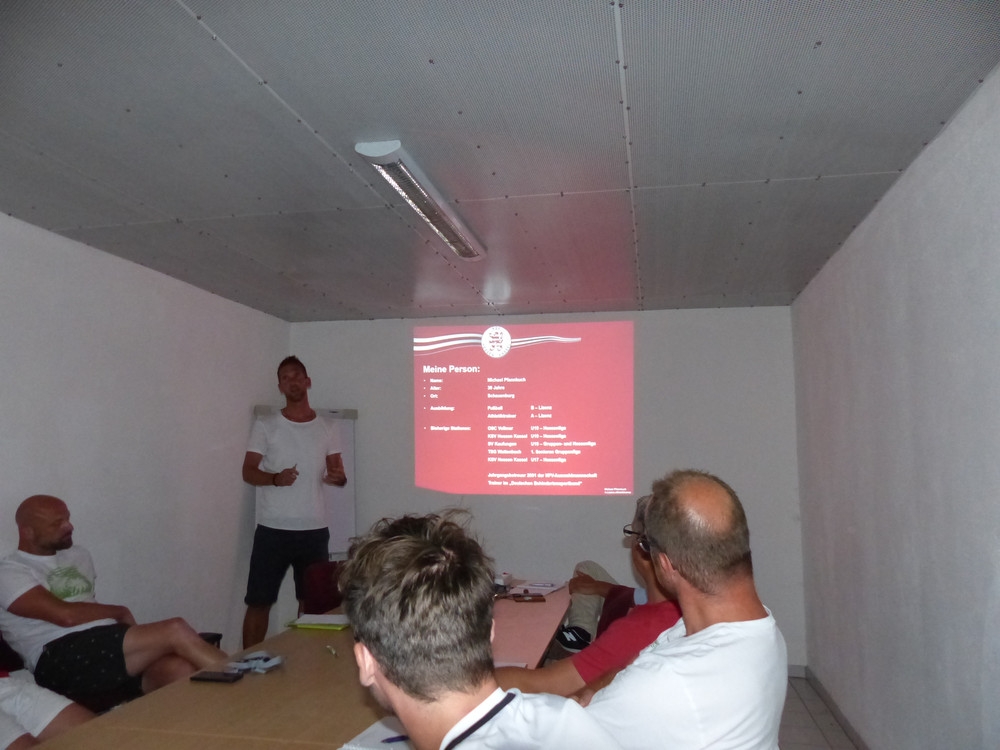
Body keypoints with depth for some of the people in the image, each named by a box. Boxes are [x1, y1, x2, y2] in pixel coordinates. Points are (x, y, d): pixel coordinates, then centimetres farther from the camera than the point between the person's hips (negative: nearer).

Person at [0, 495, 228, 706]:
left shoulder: (77, 555, 23)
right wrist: (121, 612, 2)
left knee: (179, 668, -28)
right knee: (176, 631, -25)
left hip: (110, 649, 6)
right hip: (62, 662, -6)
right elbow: (66, 615, -11)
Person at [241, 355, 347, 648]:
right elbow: (248, 472, -1)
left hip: (315, 530, 2)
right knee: (259, 602, 3)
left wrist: (338, 478, -15)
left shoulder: (326, 428, 7)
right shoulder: (265, 425, 1)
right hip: (273, 530, -2)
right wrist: (275, 478, -22)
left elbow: (339, 473, 10)